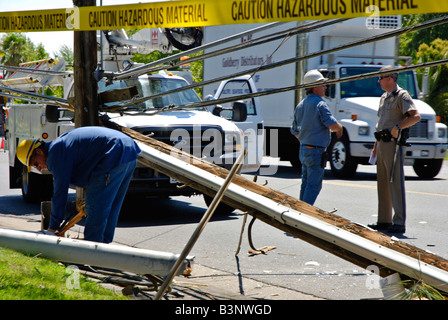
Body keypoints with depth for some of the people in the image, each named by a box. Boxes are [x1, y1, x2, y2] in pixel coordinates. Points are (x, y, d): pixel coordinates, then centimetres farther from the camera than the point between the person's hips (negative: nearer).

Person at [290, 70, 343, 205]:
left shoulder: (301, 105, 12)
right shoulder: (320, 104, -15)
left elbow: (295, 131, 18)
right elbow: (332, 125, -23)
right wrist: (340, 128, -2)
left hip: (303, 149, 9)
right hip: (316, 151, -9)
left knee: (306, 184, 16)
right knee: (314, 185, -5)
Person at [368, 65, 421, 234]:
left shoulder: (402, 96, -8)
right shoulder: (384, 97, 20)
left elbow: (416, 116, -21)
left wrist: (398, 127, -25)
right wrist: (376, 146, 23)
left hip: (394, 144, -9)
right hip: (382, 144, 9)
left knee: (396, 183, -10)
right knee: (383, 183, 11)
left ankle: (399, 222, -9)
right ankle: (384, 220, 17)